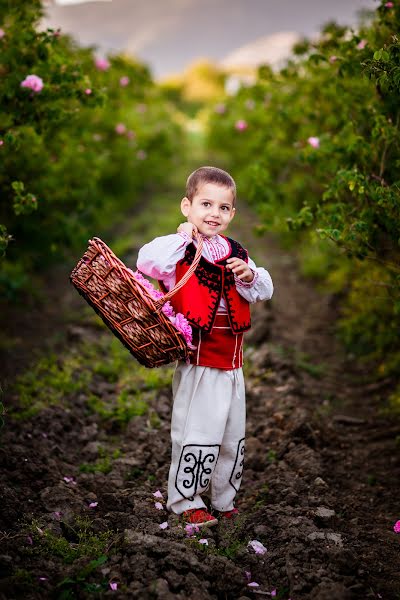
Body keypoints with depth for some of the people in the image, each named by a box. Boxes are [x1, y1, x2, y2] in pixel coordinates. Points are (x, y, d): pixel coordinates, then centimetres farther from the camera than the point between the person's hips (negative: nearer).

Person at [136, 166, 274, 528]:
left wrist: (249, 276, -9)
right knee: (197, 435, -3)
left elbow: (264, 291, 11)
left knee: (233, 437, 16)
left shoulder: (235, 252, 9)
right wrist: (183, 237, -25)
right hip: (198, 361, -7)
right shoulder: (181, 250, -9)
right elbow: (148, 262, -28)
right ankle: (186, 501, 15)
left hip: (232, 363, 7)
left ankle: (223, 498, 33)